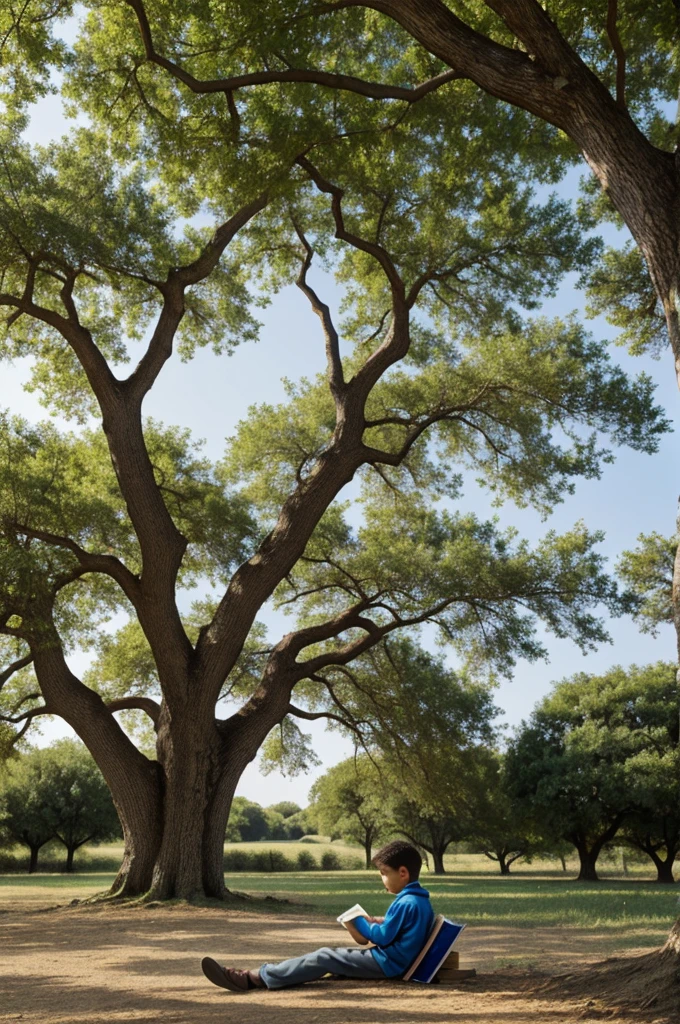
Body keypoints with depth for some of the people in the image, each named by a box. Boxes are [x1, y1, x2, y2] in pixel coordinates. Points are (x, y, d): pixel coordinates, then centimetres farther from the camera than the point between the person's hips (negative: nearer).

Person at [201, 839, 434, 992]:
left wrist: (358, 922, -2)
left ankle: (255, 978, -12)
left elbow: (382, 938, -17)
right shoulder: (419, 900, 11)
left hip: (385, 963, -10)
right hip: (389, 960, 10)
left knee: (324, 957, -12)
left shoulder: (406, 903, -20)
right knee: (329, 956, 7)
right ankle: (264, 975, 0)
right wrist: (377, 922, 11)